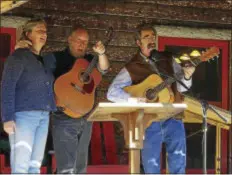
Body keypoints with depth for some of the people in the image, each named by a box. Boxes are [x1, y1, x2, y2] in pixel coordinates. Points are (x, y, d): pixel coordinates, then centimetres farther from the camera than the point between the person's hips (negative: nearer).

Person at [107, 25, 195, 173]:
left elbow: (180, 87, 13)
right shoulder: (131, 68, 1)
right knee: (151, 162, -1)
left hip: (173, 116, 3)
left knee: (179, 159, -1)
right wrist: (133, 98, -19)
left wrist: (186, 76, -9)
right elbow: (112, 92, -5)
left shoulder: (167, 60, 13)